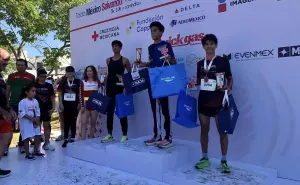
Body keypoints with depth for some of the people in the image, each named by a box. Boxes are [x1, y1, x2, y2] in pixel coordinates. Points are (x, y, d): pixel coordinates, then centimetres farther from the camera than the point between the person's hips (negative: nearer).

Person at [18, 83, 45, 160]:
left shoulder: (35, 101, 5)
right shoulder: (22, 102, -15)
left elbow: (38, 112, 7)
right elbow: (22, 114, -21)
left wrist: (37, 121, -6)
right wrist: (32, 119, -23)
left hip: (35, 123, 6)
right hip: (26, 123, -6)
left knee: (38, 137, 8)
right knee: (27, 138, 0)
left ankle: (36, 151, 24)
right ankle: (27, 154, 11)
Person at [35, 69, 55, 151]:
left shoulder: (49, 86, 3)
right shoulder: (34, 85, -2)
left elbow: (52, 97, 5)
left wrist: (53, 107, -4)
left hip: (47, 109, 2)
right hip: (37, 109, -2)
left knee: (47, 126, 9)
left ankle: (47, 143, 18)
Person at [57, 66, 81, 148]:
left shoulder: (78, 81, 1)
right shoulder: (63, 82, 4)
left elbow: (80, 93, 3)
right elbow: (60, 93, 4)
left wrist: (80, 103, -1)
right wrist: (61, 103, -3)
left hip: (74, 104, -1)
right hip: (65, 104, 1)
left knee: (73, 121, 8)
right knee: (66, 122, 6)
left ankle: (72, 138, 19)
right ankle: (66, 139, 13)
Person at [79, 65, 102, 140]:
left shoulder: (97, 82, 6)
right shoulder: (83, 82, 5)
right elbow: (81, 95, 0)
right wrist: (82, 106, -6)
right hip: (85, 105, 0)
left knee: (93, 123, 8)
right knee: (83, 123, -4)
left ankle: (91, 139, 18)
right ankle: (83, 139, -2)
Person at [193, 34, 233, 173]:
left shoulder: (223, 61, -2)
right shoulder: (200, 64, 11)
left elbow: (230, 79, 0)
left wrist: (228, 87, -19)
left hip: (218, 100, -4)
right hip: (203, 100, 4)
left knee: (222, 130, 1)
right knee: (204, 129, 9)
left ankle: (224, 161, 13)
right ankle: (204, 158, 21)